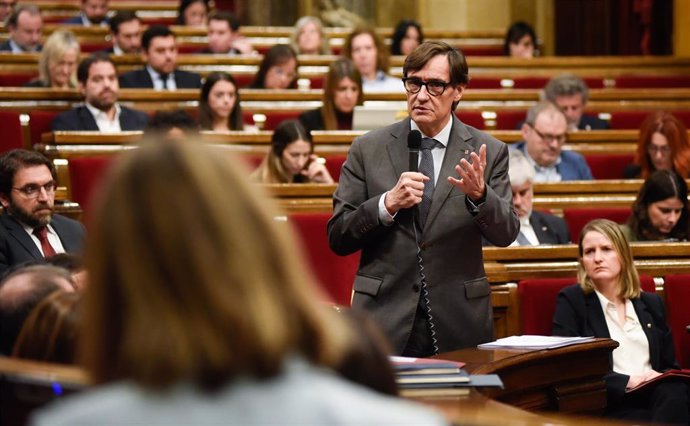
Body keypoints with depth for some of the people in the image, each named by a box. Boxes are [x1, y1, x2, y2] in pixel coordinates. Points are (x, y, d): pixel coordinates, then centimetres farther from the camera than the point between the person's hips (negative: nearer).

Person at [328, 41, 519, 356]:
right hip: (386, 323, 0)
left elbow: (505, 234, -5)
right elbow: (337, 238, 0)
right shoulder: (368, 150, 3)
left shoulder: (489, 152, 3)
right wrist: (388, 203, -16)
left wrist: (479, 194, -24)